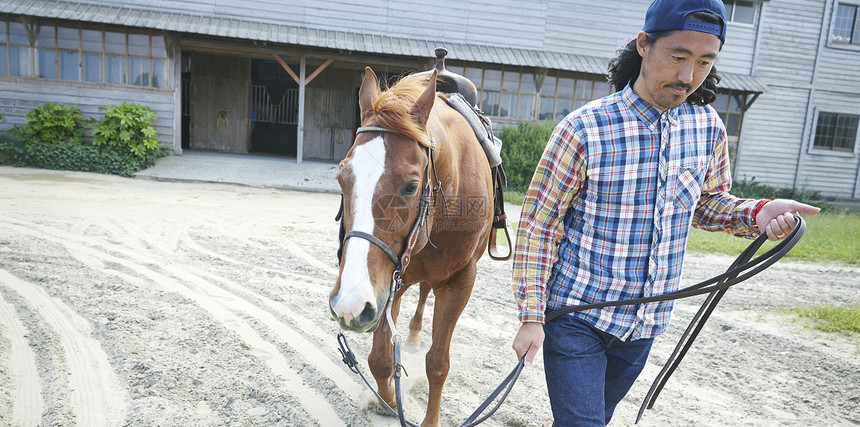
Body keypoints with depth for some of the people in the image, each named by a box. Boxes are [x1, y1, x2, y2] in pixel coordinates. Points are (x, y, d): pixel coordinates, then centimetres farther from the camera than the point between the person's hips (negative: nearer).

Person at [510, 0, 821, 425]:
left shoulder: (708, 126, -3)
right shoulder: (584, 130, -18)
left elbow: (706, 202, 13)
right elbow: (537, 226, -13)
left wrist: (757, 213, -10)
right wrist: (531, 317, -13)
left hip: (646, 321, 5)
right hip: (576, 315, -5)